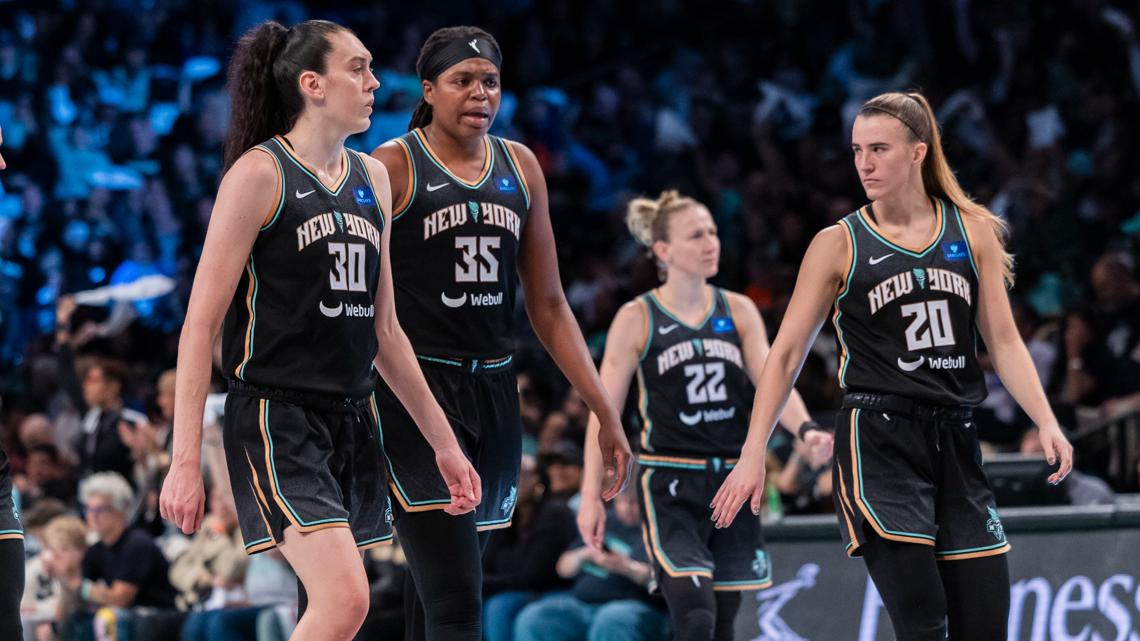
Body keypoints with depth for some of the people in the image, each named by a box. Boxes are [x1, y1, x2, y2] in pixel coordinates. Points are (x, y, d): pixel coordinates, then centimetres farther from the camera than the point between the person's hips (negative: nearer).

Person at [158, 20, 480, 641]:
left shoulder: (371, 179, 14)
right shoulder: (259, 174, -8)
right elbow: (201, 323, -10)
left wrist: (442, 441, 21)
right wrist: (185, 460, -16)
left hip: (352, 419, 7)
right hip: (275, 415, -7)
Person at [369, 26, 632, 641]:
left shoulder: (521, 166, 12)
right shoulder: (394, 165, -4)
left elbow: (549, 307, 16)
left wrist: (605, 411, 12)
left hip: (494, 391, 6)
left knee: (436, 582, 12)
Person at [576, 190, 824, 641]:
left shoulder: (738, 311, 7)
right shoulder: (637, 319, -3)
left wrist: (805, 429, -24)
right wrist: (591, 496, -6)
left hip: (732, 480, 4)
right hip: (670, 485, -4)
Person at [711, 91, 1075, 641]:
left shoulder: (973, 231, 8)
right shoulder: (839, 244, 1)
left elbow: (1003, 339, 8)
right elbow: (786, 353, 1)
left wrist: (1046, 422, -6)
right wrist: (753, 453, -6)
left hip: (955, 443, 4)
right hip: (877, 442, -4)